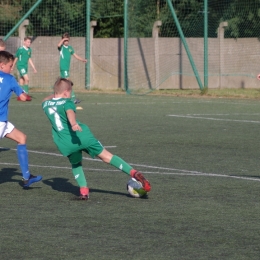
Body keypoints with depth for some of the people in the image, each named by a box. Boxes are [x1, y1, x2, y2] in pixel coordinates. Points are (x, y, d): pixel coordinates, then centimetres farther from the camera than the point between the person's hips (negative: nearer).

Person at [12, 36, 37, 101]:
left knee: (22, 81, 10)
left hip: (25, 66, 7)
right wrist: (12, 67, 7)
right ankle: (26, 94, -18)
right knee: (26, 79, -19)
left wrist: (34, 68, 18)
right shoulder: (20, 49, -10)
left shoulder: (29, 50, 9)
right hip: (21, 66, -7)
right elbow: (16, 58, -1)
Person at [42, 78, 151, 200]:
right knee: (106, 156, 5)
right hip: (82, 136, -3)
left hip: (65, 143, 3)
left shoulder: (46, 104, 18)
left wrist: (56, 94, 55)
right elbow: (70, 112, -23)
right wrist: (74, 124, -42)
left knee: (76, 164, 29)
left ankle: (83, 190, 12)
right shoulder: (67, 102, 1)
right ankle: (133, 173, -3)